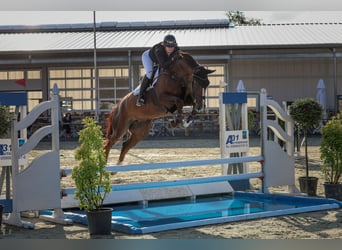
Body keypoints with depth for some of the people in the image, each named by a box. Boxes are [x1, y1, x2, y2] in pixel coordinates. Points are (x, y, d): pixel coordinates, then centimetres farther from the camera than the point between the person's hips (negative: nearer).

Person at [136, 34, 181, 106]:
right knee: (149, 73, -26)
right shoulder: (159, 50, -48)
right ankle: (140, 96, -20)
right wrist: (173, 59, -62)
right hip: (148, 56, -6)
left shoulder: (177, 50, -32)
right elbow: (164, 65, -54)